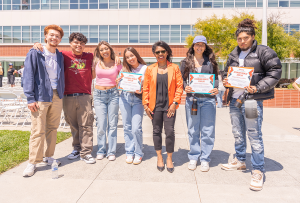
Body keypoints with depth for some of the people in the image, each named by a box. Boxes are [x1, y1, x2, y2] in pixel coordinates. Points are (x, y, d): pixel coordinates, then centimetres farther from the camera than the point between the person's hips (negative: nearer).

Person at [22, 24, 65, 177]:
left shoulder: (60, 56, 13)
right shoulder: (35, 53, -1)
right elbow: (28, 76, -6)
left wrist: (61, 95, 7)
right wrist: (30, 98, -12)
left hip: (57, 97, 5)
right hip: (40, 97, -4)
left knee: (52, 129, 11)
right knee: (38, 131, -3)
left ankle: (49, 157, 24)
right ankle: (33, 163, 9)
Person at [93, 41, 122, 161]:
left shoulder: (117, 64, 6)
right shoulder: (96, 63, 8)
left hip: (113, 94, 0)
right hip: (99, 95, 1)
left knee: (112, 124, 2)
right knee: (101, 125, -1)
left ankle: (111, 152, 12)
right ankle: (101, 150, 15)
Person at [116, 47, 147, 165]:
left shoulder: (145, 68, 1)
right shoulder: (125, 69, 12)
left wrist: (142, 91, -19)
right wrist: (118, 83, -5)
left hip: (138, 99, -3)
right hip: (125, 98, 4)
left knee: (136, 128, -8)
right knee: (127, 127, 7)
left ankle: (138, 153, 11)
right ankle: (129, 152, 21)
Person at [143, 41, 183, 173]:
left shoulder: (174, 68, 4)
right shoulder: (150, 69, 7)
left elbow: (179, 86, 1)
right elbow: (145, 88, 6)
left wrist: (175, 103, -7)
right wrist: (146, 105, -1)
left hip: (169, 106, -1)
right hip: (155, 105, 2)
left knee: (170, 131, -3)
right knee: (156, 131, 9)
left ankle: (169, 158, 17)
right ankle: (159, 157, 26)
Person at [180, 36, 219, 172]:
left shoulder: (210, 61, 10)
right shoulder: (186, 62, 10)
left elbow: (216, 78, 10)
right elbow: (182, 79, 8)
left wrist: (215, 89, -10)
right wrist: (185, 87, -13)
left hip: (208, 99, 0)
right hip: (191, 99, 0)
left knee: (207, 130, 3)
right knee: (193, 130, 7)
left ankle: (205, 159, 16)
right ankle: (193, 157, 21)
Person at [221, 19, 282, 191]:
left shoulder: (263, 52, -4)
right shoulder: (233, 55, 12)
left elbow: (275, 72, -7)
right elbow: (227, 72, 23)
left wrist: (258, 88, -17)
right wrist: (226, 81, 1)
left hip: (252, 100, -6)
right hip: (235, 99, 6)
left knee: (255, 135, -3)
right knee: (238, 134, 16)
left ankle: (258, 171, 11)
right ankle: (240, 161, 34)